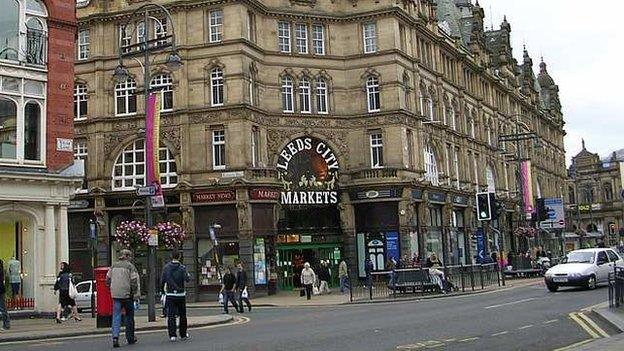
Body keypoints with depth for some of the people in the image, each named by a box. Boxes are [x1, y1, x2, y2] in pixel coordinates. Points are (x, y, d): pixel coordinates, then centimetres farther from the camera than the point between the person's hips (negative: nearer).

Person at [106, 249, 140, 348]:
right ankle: (130, 338, 19)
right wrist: (136, 295, -6)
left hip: (115, 295, 4)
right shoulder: (130, 266, -6)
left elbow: (108, 280, 15)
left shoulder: (113, 266, 10)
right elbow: (134, 282, -11)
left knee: (116, 316, 2)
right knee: (129, 316, 10)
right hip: (127, 295, -4)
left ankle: (115, 337, -14)